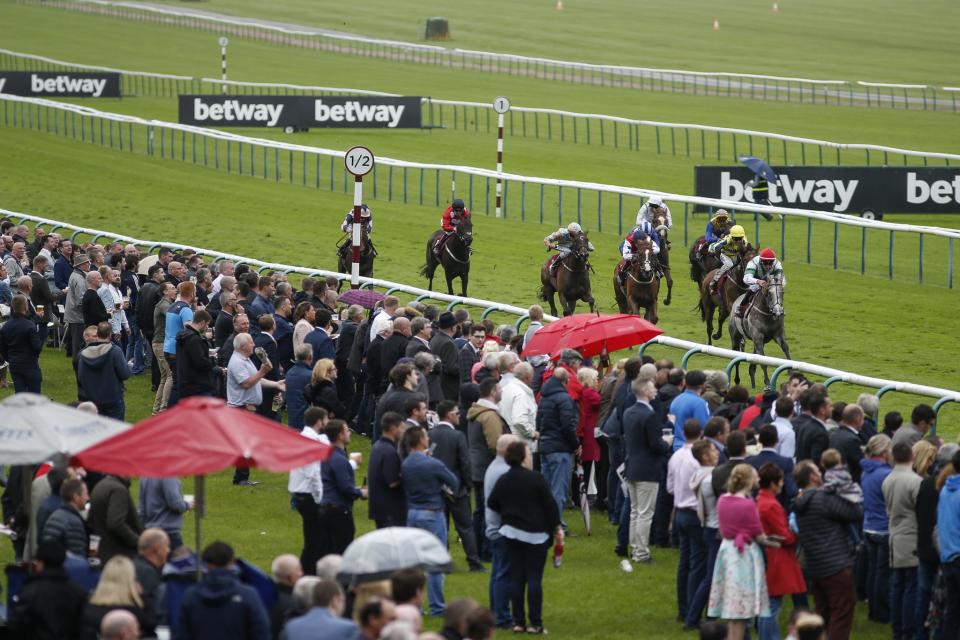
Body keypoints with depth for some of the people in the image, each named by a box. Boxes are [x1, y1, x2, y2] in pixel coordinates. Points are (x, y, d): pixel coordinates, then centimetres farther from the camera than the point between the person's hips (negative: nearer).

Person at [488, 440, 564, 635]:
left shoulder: (503, 480, 3)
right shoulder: (536, 478, -13)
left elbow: (492, 503, 12)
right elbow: (550, 504, -10)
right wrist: (557, 527, 0)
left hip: (512, 532, 5)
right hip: (535, 534, -5)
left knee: (516, 577, 8)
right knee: (534, 578, -3)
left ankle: (518, 622, 8)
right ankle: (535, 624, -5)